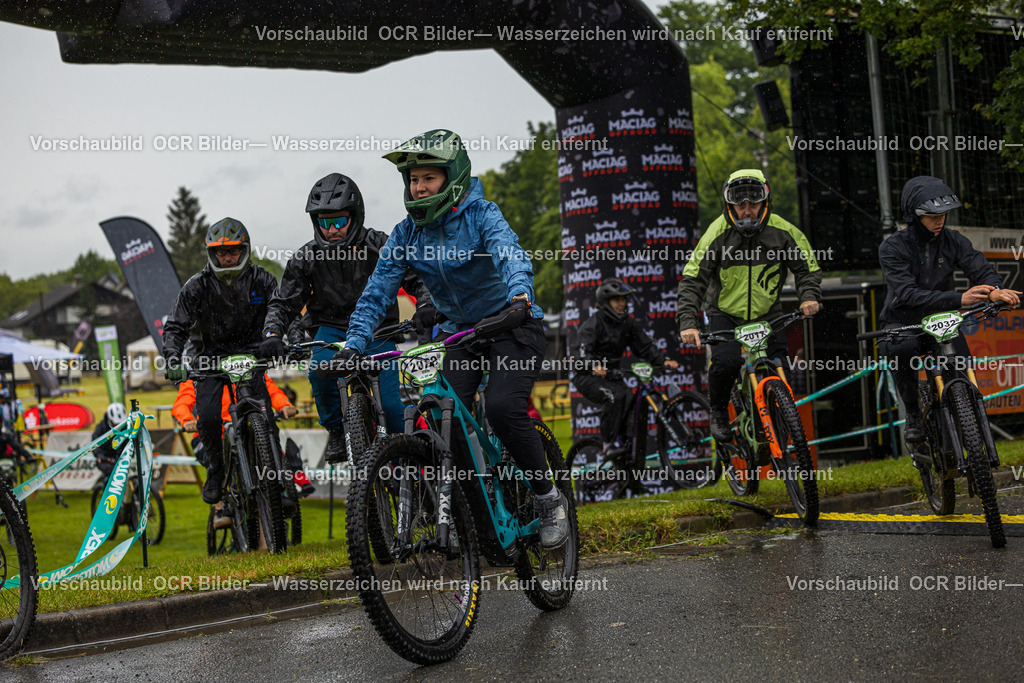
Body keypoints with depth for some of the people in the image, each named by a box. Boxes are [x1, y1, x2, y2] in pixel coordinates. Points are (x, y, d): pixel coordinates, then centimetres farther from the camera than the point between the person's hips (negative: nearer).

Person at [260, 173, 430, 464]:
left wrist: (427, 306, -30)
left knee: (390, 405, -13)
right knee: (321, 368, -31)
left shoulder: (379, 245, -12)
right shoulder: (306, 257, -8)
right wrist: (272, 335, -22)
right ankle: (336, 429, -6)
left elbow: (419, 278, -9)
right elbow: (283, 303, -3)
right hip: (332, 328, 1)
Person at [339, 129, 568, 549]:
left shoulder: (480, 215, -15)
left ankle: (548, 499, -6)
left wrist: (519, 295, -55)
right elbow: (377, 293, -5)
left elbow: (511, 254, -33)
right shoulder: (406, 234, -2)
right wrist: (354, 345, -20)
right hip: (458, 332, 5)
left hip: (511, 325, -5)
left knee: (502, 409, -26)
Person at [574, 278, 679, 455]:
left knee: (631, 398, -22)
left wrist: (663, 361, -15)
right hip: (588, 376, -6)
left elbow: (645, 346, 3)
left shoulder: (628, 323, 7)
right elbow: (585, 353, -24)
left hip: (612, 376, 6)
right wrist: (594, 367, -46)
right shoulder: (592, 325, -12)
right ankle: (609, 445, -27)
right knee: (615, 395, -32)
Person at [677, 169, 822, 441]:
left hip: (767, 314, 2)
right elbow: (692, 279, -18)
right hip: (725, 314, -2)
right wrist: (687, 322, -29)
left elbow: (807, 268, 0)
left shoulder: (782, 232, -12)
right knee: (725, 361, -25)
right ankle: (718, 411, 3)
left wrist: (809, 296, -19)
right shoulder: (718, 233, -18)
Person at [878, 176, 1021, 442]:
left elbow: (981, 268, -15)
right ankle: (912, 415, -18)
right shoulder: (892, 248, -16)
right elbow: (908, 295, -29)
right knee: (900, 350, -37)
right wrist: (958, 298, -42)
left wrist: (994, 290, -42)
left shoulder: (953, 241, -4)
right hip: (903, 323, -3)